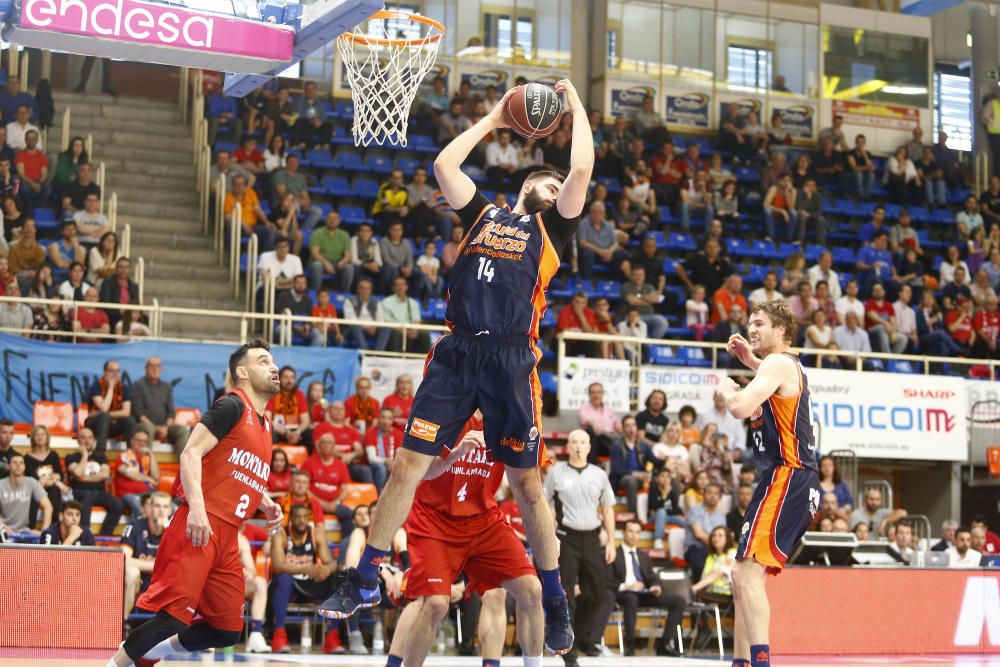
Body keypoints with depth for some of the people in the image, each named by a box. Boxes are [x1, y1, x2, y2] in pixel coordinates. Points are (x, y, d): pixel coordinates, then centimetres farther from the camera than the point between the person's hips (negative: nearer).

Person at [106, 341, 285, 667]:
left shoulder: (264, 425, 22)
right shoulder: (232, 406, -4)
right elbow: (191, 453, -14)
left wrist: (267, 505, 16)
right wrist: (196, 507, -27)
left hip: (227, 536, 9)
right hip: (200, 527, -9)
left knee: (229, 630, 5)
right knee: (175, 614, -17)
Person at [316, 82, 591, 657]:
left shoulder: (551, 228, 14)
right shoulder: (484, 213, 22)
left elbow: (583, 168, 2)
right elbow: (444, 164, 15)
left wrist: (576, 104, 14)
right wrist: (493, 120, 24)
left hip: (511, 360, -2)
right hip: (456, 354, 3)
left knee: (527, 485, 2)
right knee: (407, 466, 0)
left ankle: (555, 603, 15)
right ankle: (364, 584, 11)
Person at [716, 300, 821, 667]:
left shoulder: (778, 362, -9)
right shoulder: (789, 365, 21)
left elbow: (741, 407, -24)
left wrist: (726, 388, -2)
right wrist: (751, 361, 31)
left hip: (787, 478, -11)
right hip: (796, 481, 11)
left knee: (747, 572, -21)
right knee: (744, 575, 16)